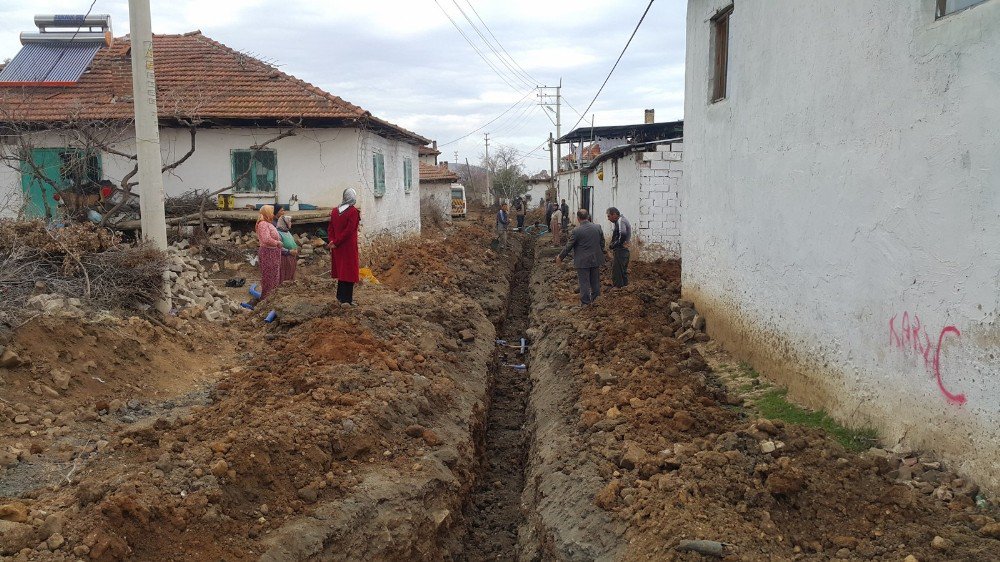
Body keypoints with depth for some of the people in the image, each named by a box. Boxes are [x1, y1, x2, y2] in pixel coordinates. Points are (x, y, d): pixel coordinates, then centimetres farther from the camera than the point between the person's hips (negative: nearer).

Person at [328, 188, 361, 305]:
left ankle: (341, 296, 25)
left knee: (341, 269, 17)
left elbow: (330, 229, 6)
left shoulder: (334, 211, 7)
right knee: (349, 271, 1)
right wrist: (336, 243, -13)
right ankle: (347, 299, 3)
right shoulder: (353, 212, -13)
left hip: (337, 247, 6)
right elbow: (349, 230, -18)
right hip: (349, 247, -6)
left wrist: (333, 242, -1)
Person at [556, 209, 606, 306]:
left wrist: (560, 257, 3)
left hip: (583, 261, -5)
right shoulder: (598, 228, -2)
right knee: (595, 280, 17)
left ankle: (585, 301, 12)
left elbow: (569, 246, -10)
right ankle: (595, 299, 29)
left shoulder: (576, 231, -18)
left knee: (584, 282, 5)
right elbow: (602, 243, 7)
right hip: (596, 260, 5)